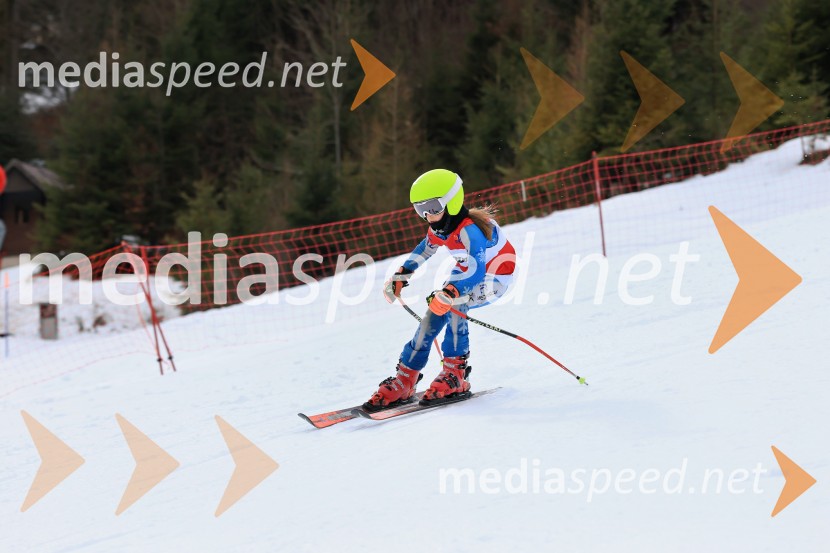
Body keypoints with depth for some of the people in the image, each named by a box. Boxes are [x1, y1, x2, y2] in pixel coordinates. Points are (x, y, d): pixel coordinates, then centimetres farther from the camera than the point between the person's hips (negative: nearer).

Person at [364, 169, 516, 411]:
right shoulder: (439, 227, -6)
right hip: (469, 271, 8)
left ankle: (455, 375, -20)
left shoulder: (470, 229, -32)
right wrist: (400, 276, 13)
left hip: (494, 278, -8)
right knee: (433, 314, -6)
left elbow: (475, 273, -41)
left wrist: (448, 294, -53)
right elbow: (424, 250, 16)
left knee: (453, 304, -30)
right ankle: (403, 382, -1)